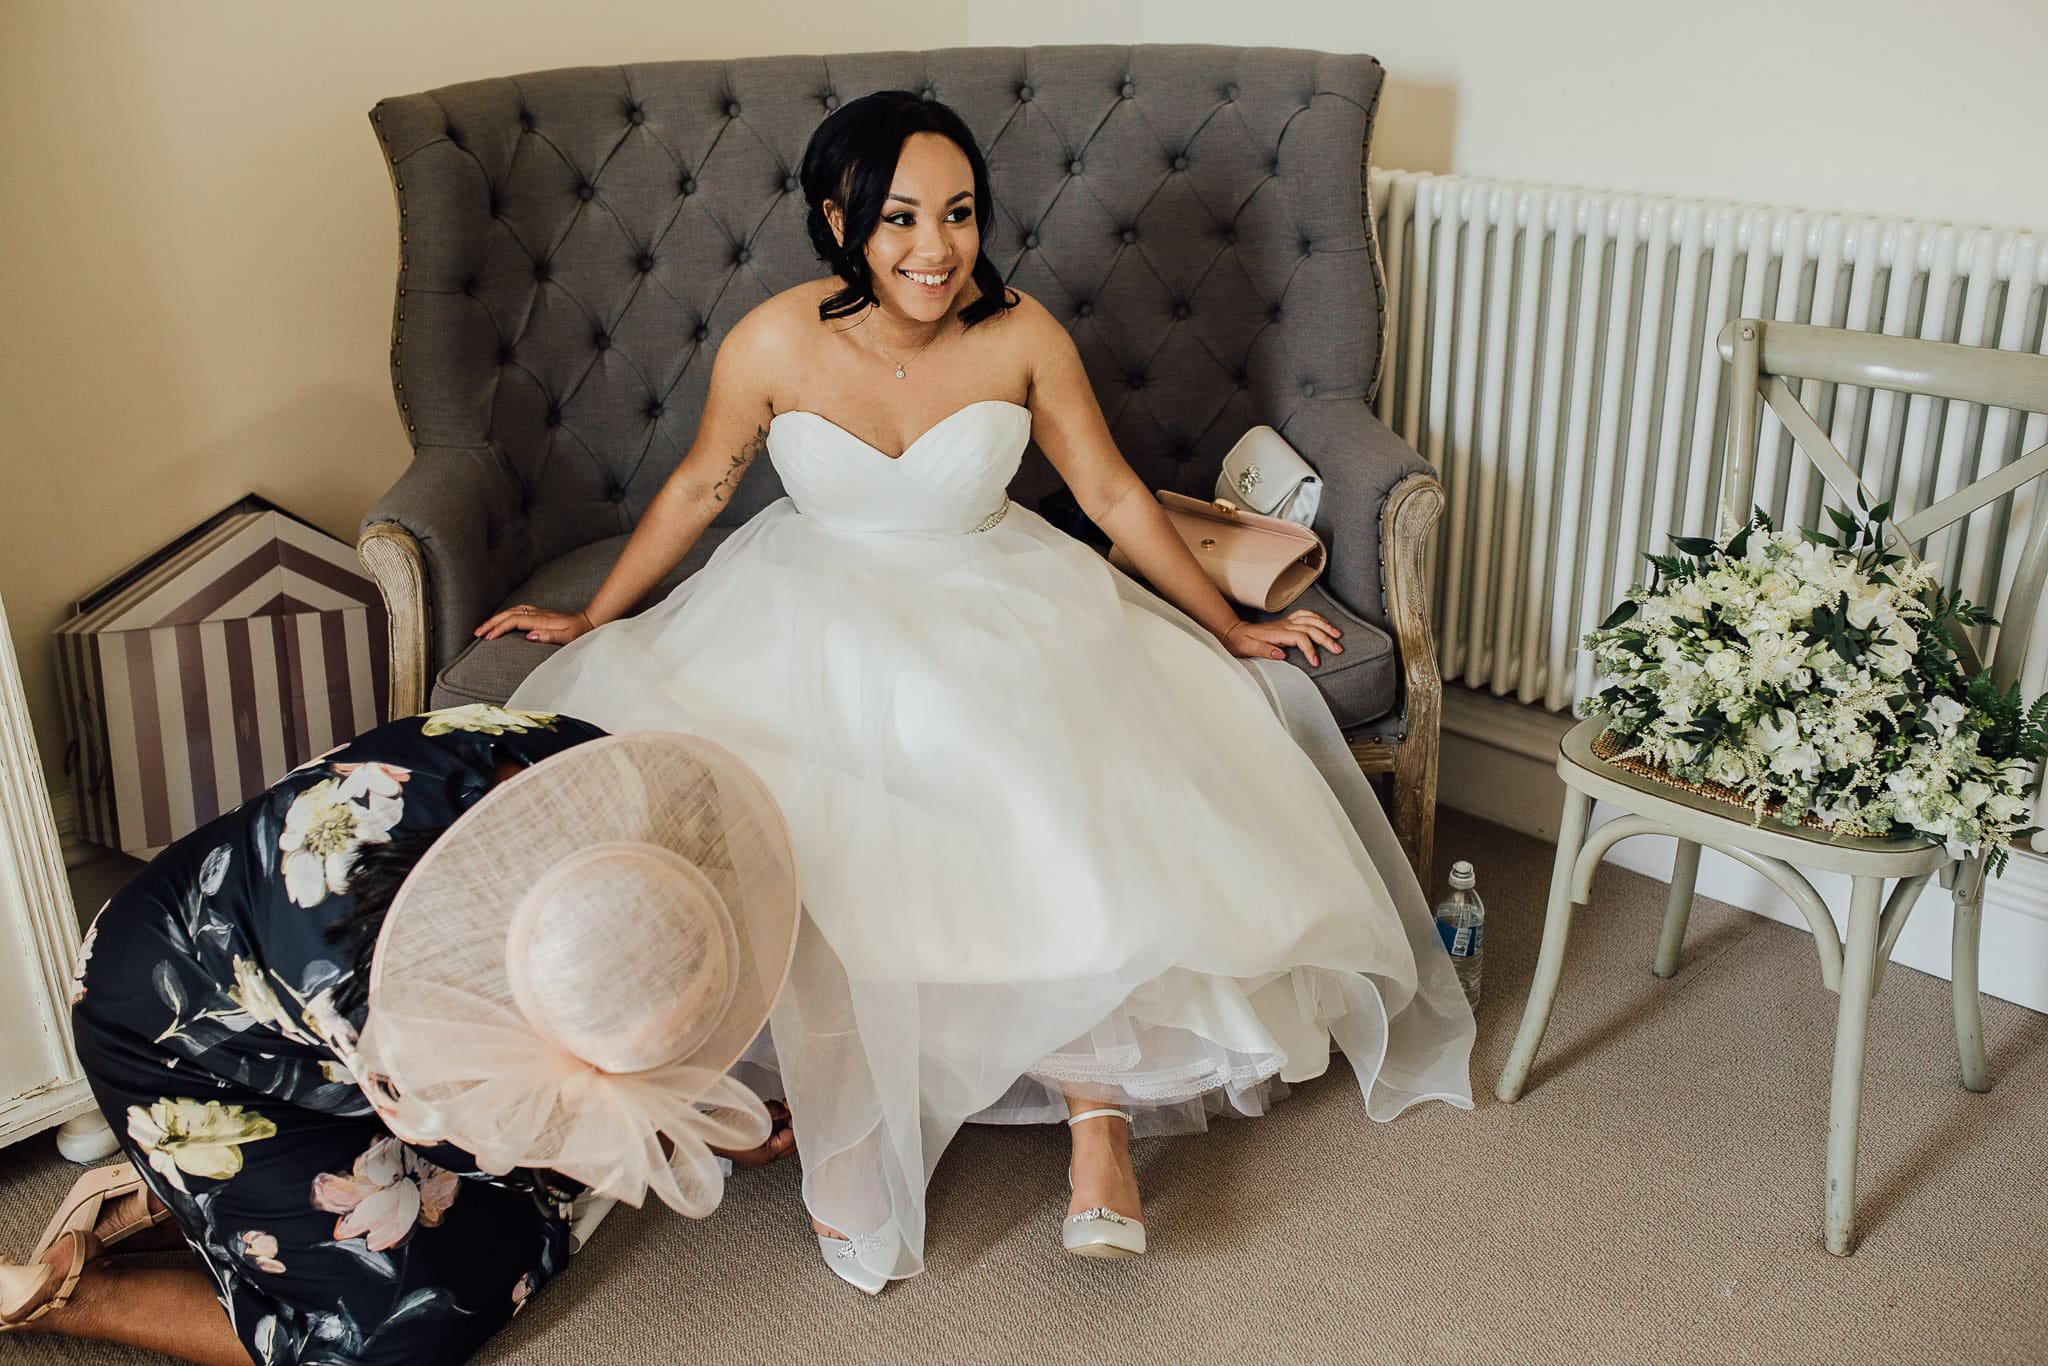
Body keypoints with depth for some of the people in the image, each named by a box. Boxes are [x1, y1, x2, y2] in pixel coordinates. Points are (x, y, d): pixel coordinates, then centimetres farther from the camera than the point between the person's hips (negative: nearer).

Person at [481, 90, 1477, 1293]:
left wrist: (1229, 628, 6)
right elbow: (699, 488, 4)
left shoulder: (1021, 335, -11)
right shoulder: (775, 346, -13)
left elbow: (1113, 493, 1)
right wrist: (592, 618, 14)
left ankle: (1099, 1108, -12)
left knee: (1073, 809, -26)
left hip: (1001, 607, 1)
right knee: (828, 839, -28)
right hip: (825, 614, 0)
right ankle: (849, 1112, -8)